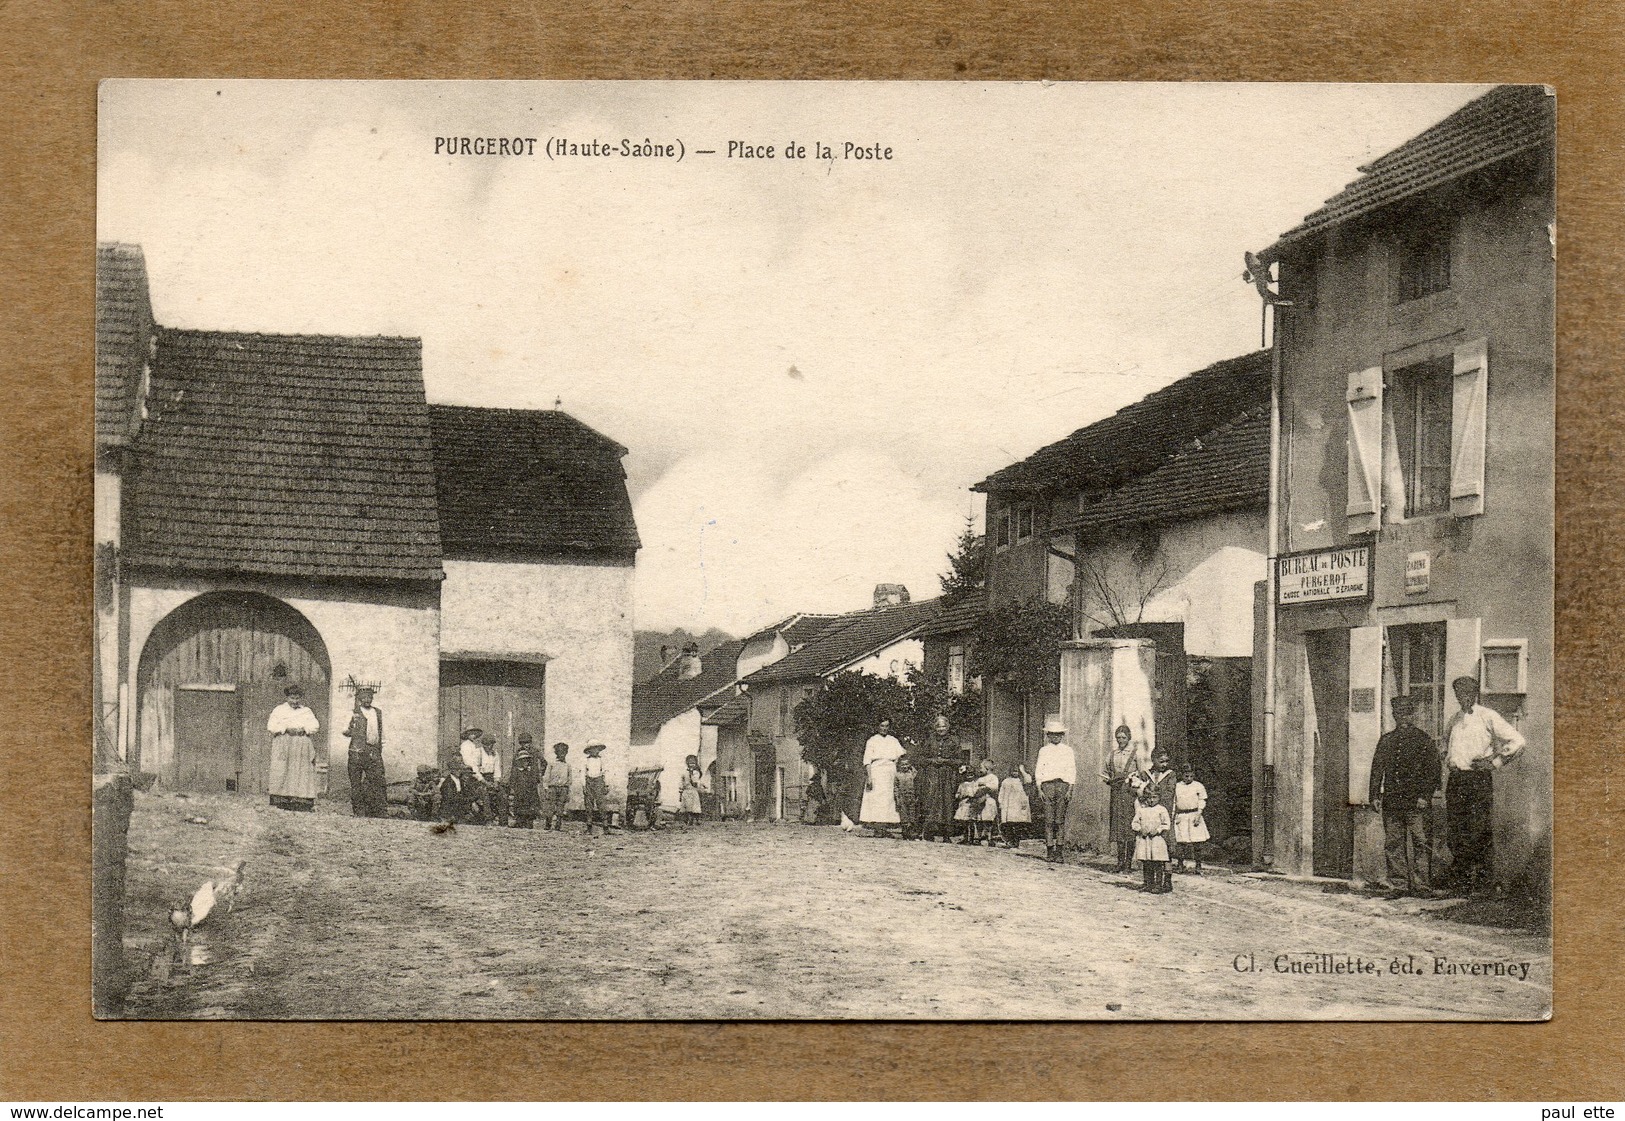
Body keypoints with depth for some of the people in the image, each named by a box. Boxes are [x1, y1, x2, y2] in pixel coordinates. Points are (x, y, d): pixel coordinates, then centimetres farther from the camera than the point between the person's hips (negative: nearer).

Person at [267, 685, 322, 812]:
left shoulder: (307, 711, 17)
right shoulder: (279, 710, 11)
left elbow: (315, 726, 7)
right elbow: (271, 727, 0)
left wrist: (303, 729, -10)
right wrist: (286, 729, -11)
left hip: (303, 748, 2)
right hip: (283, 747, -2)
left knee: (303, 773, -7)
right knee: (282, 773, -10)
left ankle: (304, 804, -10)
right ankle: (279, 802, -12)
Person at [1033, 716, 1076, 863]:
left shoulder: (1068, 751, 10)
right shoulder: (1043, 751, 10)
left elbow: (1072, 771, 6)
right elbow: (1038, 771, 9)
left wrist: (1069, 790, -3)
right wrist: (1039, 789, -1)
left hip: (1063, 785, 0)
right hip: (1047, 785, 0)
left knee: (1060, 820, -3)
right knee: (1048, 819, -4)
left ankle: (1059, 851, -2)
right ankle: (1049, 850, -2)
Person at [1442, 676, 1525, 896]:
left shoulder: (1488, 717, -3)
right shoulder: (1454, 720, 16)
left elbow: (1517, 740, -5)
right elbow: (1446, 742, 38)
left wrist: (1495, 762, -6)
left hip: (1480, 778, -5)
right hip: (1456, 778, 5)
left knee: (1479, 830, -8)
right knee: (1456, 828, 2)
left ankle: (1483, 877, -2)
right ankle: (1460, 879, 6)